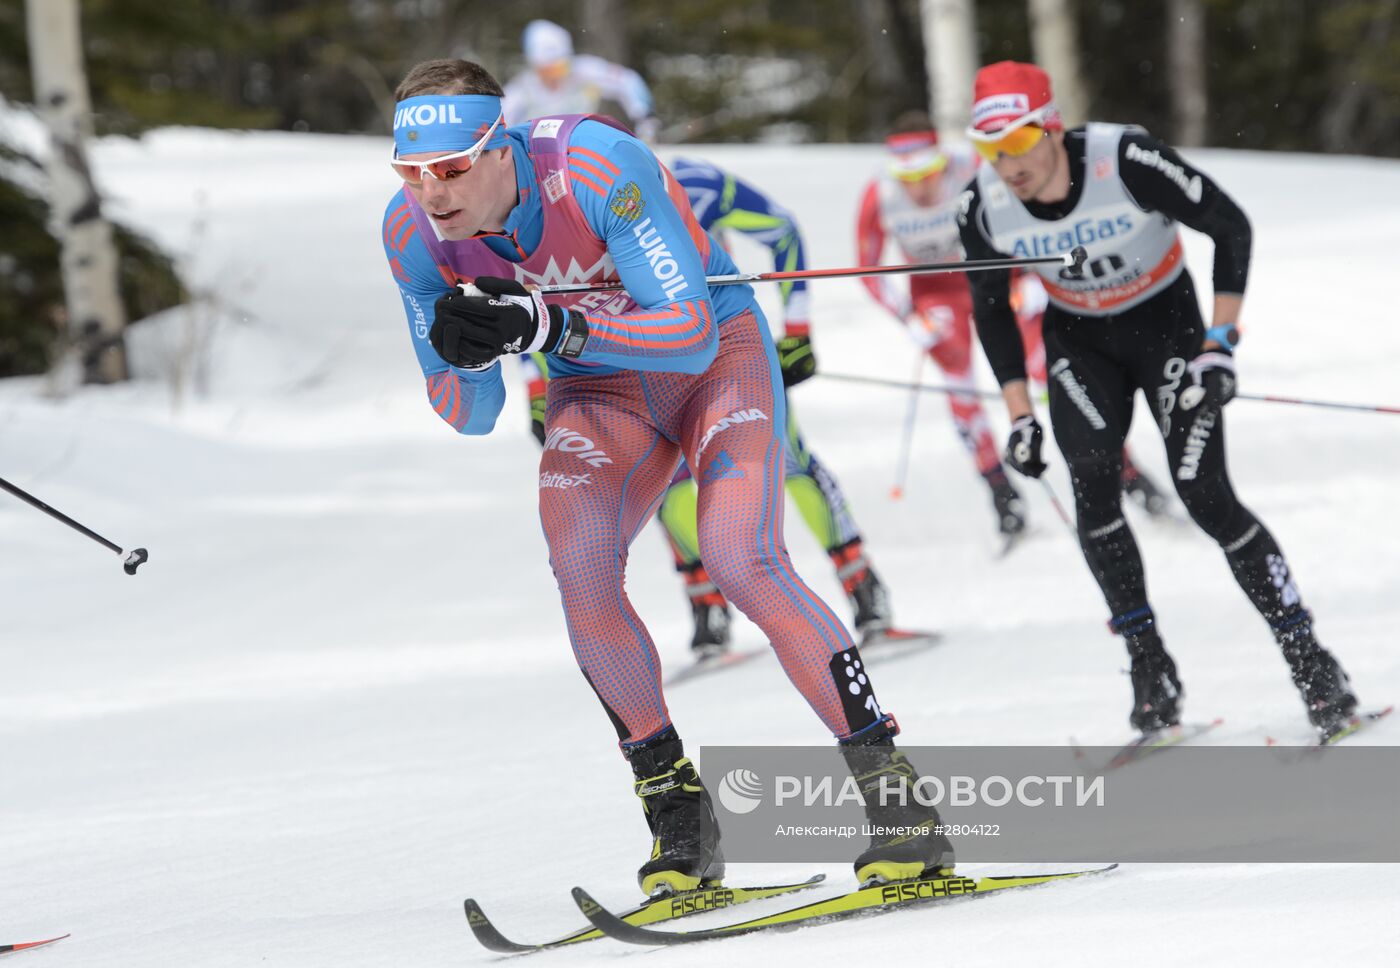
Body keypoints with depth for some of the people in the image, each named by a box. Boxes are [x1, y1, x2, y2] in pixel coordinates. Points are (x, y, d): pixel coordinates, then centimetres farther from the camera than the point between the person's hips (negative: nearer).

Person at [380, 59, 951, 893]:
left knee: (741, 558, -26)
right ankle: (677, 810, -7)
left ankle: (896, 794, -19)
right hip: (600, 391, 4)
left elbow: (693, 333, -33)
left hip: (716, 353, -4)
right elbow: (469, 418, -9)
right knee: (577, 568, -23)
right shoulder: (413, 232, -17)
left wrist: (548, 327, -46)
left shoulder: (599, 166, -32)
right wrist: (468, 354, -33)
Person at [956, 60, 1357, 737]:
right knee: (1092, 480, -22)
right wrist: (1020, 415, -3)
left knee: (1205, 497, -13)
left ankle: (1309, 660, -1)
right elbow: (992, 309, 1)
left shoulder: (1127, 162, -30)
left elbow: (1231, 227, -17)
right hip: (1078, 340, 3)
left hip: (1165, 323, -3)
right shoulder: (983, 207, -18)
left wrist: (1219, 345, -21)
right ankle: (1149, 666, -13)